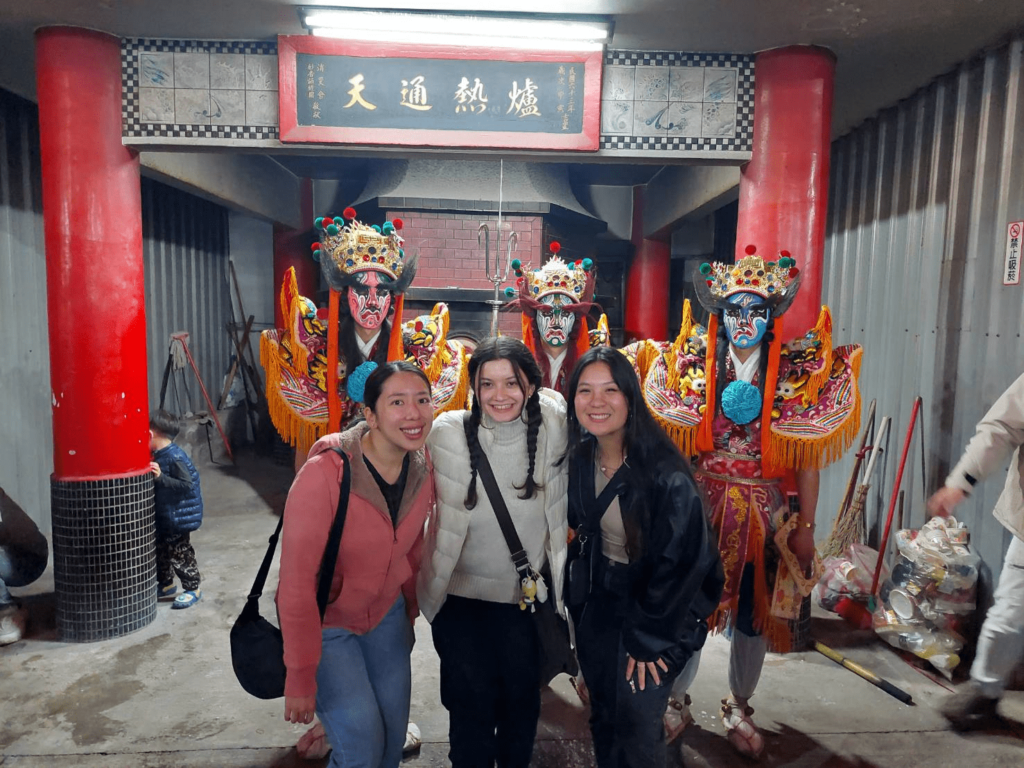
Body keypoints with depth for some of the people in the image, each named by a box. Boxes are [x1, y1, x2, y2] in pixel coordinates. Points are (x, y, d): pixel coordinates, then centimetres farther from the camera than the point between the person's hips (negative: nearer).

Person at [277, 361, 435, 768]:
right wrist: (300, 677, -19)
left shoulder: (422, 467, -12)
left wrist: (412, 608, 14)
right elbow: (297, 582, -25)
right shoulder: (324, 474, -30)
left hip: (386, 614, 5)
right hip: (324, 624, -5)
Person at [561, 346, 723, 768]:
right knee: (603, 719, 19)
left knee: (636, 733, 6)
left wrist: (648, 636, -13)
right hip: (599, 604, 5)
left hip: (654, 611, -5)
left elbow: (680, 560, -20)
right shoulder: (581, 458, -7)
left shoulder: (664, 471, -26)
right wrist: (578, 585, 4)